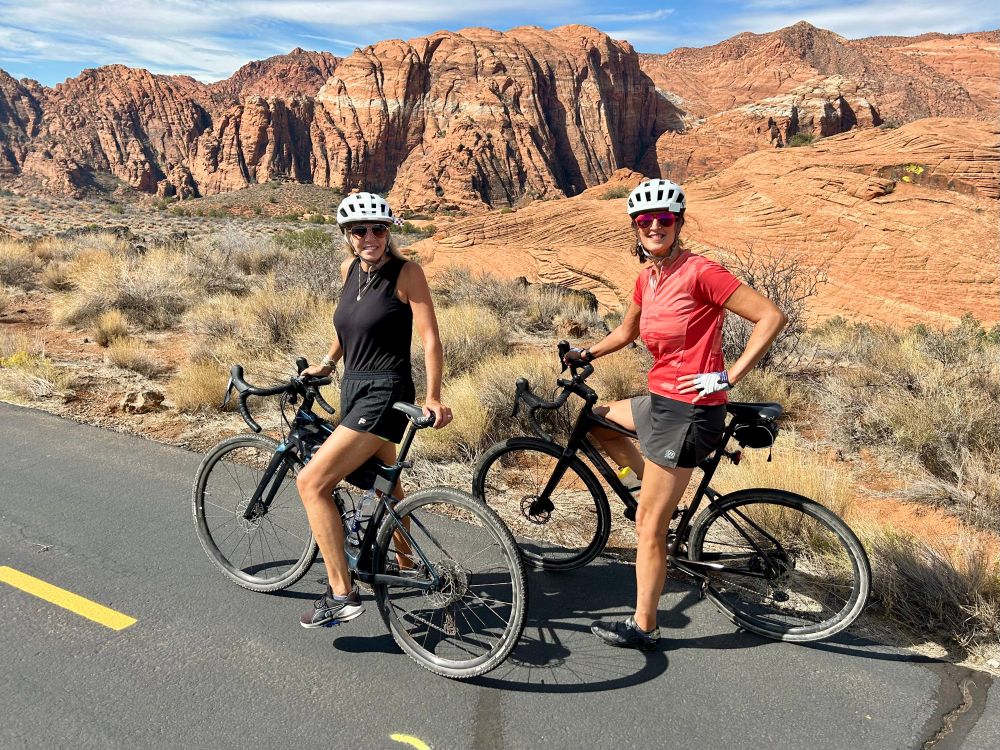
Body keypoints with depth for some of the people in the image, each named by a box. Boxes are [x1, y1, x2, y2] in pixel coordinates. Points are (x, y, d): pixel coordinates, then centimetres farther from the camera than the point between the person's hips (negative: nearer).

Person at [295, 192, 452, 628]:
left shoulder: (406, 273, -12)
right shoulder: (349, 270, 7)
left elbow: (430, 337, -16)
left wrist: (433, 398, -22)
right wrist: (327, 363, 29)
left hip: (384, 394, -8)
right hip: (354, 388, 8)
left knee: (311, 482, -15)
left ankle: (341, 594, -9)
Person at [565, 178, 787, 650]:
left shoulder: (698, 272, -17)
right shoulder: (647, 278, 8)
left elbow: (771, 317, -17)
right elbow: (626, 332, 25)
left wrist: (729, 376, -19)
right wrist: (585, 354, 13)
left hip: (689, 411, -9)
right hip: (661, 399, 9)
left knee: (648, 526, 1)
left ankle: (643, 628, 18)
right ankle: (659, 490, 27)